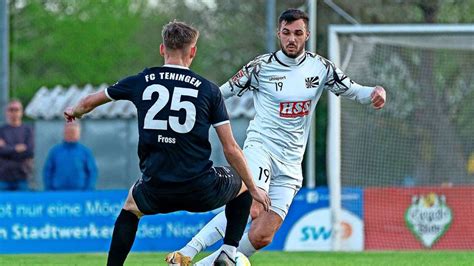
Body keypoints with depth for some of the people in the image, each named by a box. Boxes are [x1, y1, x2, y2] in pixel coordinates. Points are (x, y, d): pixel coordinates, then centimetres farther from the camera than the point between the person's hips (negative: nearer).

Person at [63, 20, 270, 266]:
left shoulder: (140, 82, 6)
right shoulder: (208, 90, 1)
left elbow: (90, 102, 23)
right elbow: (231, 149, 1)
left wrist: (74, 112, 47)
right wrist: (253, 189, 14)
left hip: (156, 193, 2)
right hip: (201, 192, -2)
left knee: (131, 207, 35)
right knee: (242, 185, 29)